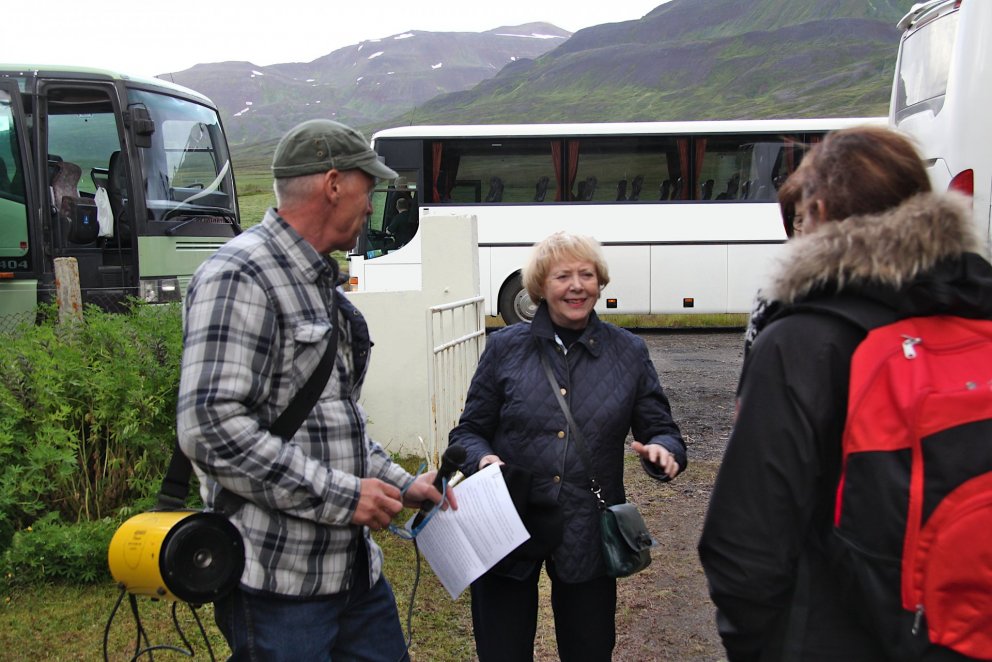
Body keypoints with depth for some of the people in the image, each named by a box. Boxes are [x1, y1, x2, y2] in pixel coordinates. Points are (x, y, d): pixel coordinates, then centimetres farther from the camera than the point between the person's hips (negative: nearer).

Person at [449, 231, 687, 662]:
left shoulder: (629, 352, 3)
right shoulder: (505, 347, 0)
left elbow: (661, 428, 5)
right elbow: (469, 432, 4)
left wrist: (663, 450, -18)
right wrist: (483, 458, -18)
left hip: (587, 539, 1)